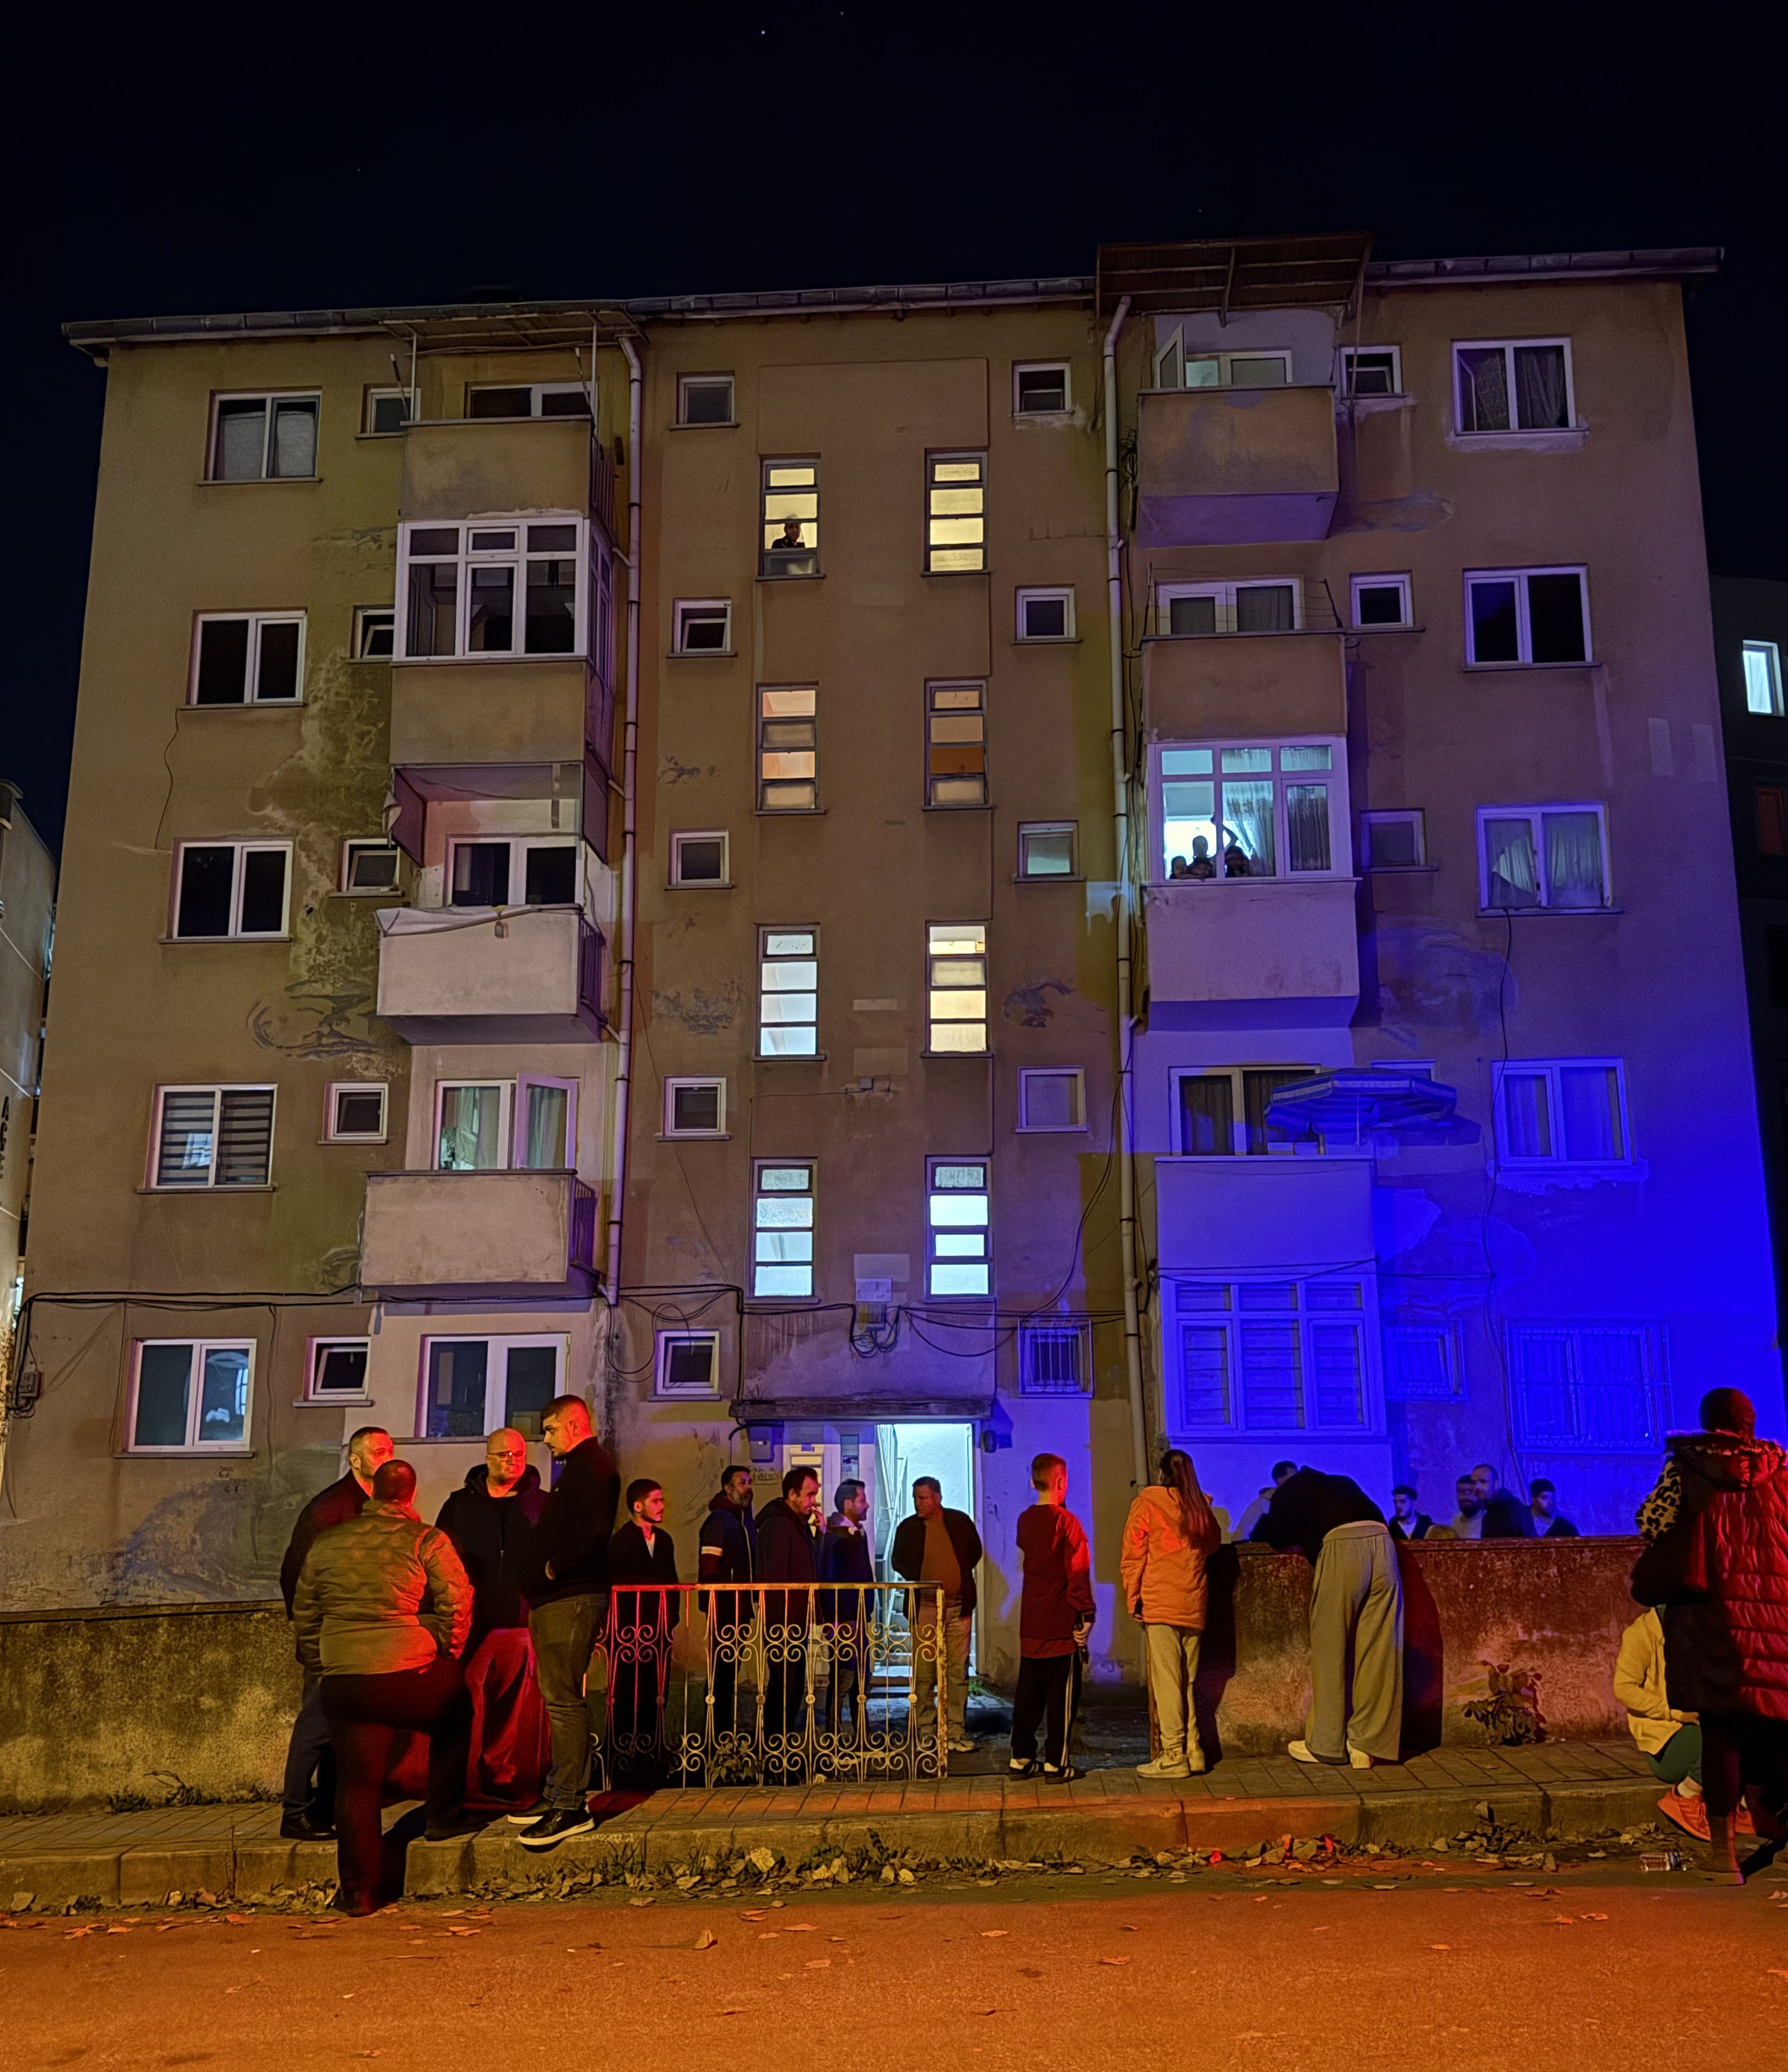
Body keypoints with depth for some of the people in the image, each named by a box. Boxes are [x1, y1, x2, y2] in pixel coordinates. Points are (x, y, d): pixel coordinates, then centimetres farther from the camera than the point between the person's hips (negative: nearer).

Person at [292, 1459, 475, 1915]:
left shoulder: (327, 1543, 12)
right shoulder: (426, 1540, -1)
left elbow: (304, 1613, 18)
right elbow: (457, 1603, -5)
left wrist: (320, 1668, 27)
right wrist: (445, 1654, 10)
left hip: (342, 1682, 3)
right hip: (410, 1675, -3)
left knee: (357, 1783, 10)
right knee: (455, 1721, 27)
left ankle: (358, 1890, 14)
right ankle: (445, 1815, 29)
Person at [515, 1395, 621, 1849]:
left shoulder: (593, 1466, -10)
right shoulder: (579, 1468, 23)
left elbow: (595, 1529, -24)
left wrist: (554, 1568, -15)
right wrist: (545, 1575, 12)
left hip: (570, 1600, -11)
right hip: (558, 1599, 11)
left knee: (562, 1697, -11)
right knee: (561, 1697, 13)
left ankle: (571, 1806, -10)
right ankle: (563, 1794, 19)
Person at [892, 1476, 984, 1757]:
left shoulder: (960, 1521, 5)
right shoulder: (908, 1527, 5)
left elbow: (975, 1552, 16)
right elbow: (898, 1561, 12)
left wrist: (959, 1577, 4)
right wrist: (919, 1580, -3)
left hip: (958, 1606, 1)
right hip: (924, 1607, -1)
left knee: (958, 1672, 3)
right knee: (924, 1674, -1)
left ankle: (955, 1733, 9)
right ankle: (926, 1732, 6)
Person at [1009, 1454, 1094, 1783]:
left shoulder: (1025, 1520, 6)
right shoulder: (1066, 1521, -13)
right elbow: (1078, 1571, -15)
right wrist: (1085, 1612, -8)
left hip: (1031, 1622, 6)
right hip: (1061, 1621, -6)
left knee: (1028, 1691, 12)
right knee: (1062, 1693, 1)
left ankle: (1021, 1757, 16)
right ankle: (1056, 1763, 3)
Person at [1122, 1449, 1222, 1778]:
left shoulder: (1147, 1503, -3)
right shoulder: (1201, 1507, 8)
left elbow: (1132, 1556, -4)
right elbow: (1213, 1543, 23)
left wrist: (1133, 1598, 0)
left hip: (1159, 1603, -5)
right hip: (1193, 1604, 5)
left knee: (1165, 1680, -3)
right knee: (1188, 1681, 11)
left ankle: (1173, 1755, -3)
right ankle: (1192, 1750, 13)